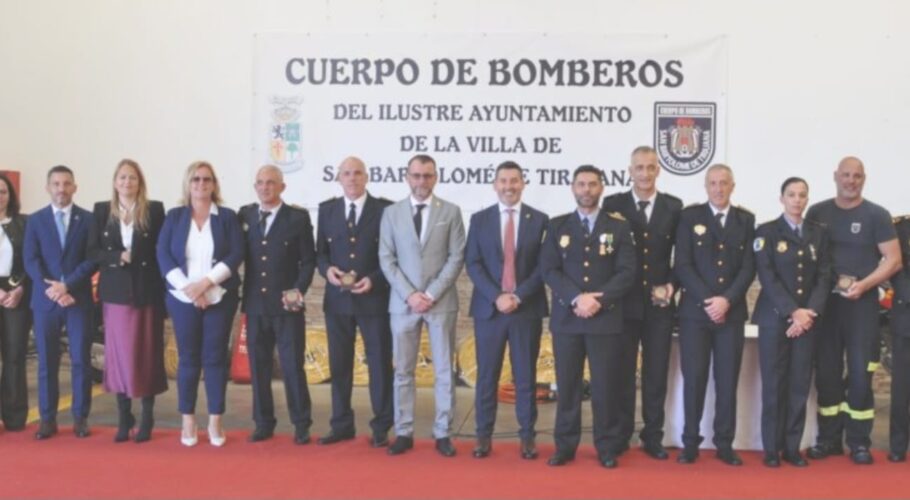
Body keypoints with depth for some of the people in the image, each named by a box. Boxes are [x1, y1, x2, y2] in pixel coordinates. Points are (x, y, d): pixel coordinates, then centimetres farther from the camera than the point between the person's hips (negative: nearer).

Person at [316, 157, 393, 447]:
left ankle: (381, 428, 13)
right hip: (337, 298, 3)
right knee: (339, 364, 8)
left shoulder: (385, 209, -2)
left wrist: (374, 280, -15)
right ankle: (342, 425, 19)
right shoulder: (327, 209, 9)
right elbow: (320, 251, 11)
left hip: (374, 297, -3)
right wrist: (327, 269, -10)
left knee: (379, 363, 3)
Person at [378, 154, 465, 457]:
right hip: (403, 303, 1)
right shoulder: (391, 213, 6)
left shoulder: (451, 212, 4)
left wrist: (432, 294, -10)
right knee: (403, 370, 5)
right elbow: (386, 259, 2)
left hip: (442, 302, -1)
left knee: (444, 370, 3)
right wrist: (409, 294, -9)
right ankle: (404, 433, 13)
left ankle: (443, 433, 12)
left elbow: (457, 258, -2)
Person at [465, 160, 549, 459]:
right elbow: (472, 264, 0)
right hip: (488, 308, 1)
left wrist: (518, 296, -12)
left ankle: (527, 436, 14)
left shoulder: (540, 220, 4)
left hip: (527, 308, 0)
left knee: (525, 376, 5)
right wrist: (496, 296, -12)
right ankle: (484, 435, 14)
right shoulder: (480, 219, 7)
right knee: (486, 375, 5)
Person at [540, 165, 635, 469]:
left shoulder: (618, 226, 6)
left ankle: (607, 447, 13)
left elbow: (627, 271, -2)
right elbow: (549, 270, -1)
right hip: (566, 318, 1)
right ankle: (565, 446, 14)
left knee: (606, 385, 2)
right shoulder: (557, 226, 8)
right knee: (567, 384, 5)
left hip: (607, 318, -1)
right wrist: (577, 298, -15)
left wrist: (600, 300, -15)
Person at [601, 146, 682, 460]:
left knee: (656, 373, 7)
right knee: (622, 373, 6)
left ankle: (653, 437, 18)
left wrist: (672, 285, -5)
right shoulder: (613, 205, 1)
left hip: (660, 303, 1)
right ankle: (620, 436, 16)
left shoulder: (674, 207, 5)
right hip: (624, 302, -1)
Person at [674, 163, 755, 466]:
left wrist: (727, 300, -11)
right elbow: (683, 265, -4)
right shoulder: (689, 216, 4)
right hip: (695, 310, -1)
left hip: (732, 311, 2)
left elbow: (749, 267, 2)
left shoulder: (746, 220, 9)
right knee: (694, 378, -1)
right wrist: (706, 300, -12)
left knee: (728, 379, 3)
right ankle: (690, 443, 8)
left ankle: (725, 444, 12)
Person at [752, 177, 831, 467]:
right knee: (774, 384, 0)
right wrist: (793, 311, -17)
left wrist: (810, 312, -10)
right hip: (775, 318, -3)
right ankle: (771, 448, 7)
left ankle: (793, 447, 12)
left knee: (800, 385, 4)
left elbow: (824, 277, 4)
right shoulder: (766, 232, 0)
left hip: (808, 318, 3)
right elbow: (767, 277, -9)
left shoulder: (818, 234, 11)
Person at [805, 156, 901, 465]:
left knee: (860, 373, -1)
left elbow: (893, 260, -5)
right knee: (826, 372, 6)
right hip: (825, 302, 2)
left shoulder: (876, 215, -2)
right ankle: (828, 438, 16)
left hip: (862, 303, -2)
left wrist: (864, 285, -17)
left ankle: (859, 442, 9)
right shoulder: (817, 213, 5)